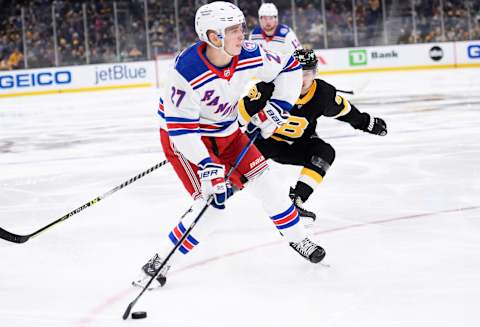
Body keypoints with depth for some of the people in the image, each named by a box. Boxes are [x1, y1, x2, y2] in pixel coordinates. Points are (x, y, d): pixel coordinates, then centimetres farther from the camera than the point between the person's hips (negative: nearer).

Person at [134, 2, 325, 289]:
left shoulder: (249, 56, -19)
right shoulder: (187, 71, -34)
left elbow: (289, 67, 0)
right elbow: (180, 127, -29)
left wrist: (277, 106, -8)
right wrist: (205, 166, -32)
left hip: (225, 130, 6)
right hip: (182, 135, -6)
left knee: (263, 180, 5)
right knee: (212, 203, -17)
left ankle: (297, 238, 28)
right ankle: (160, 263, -6)